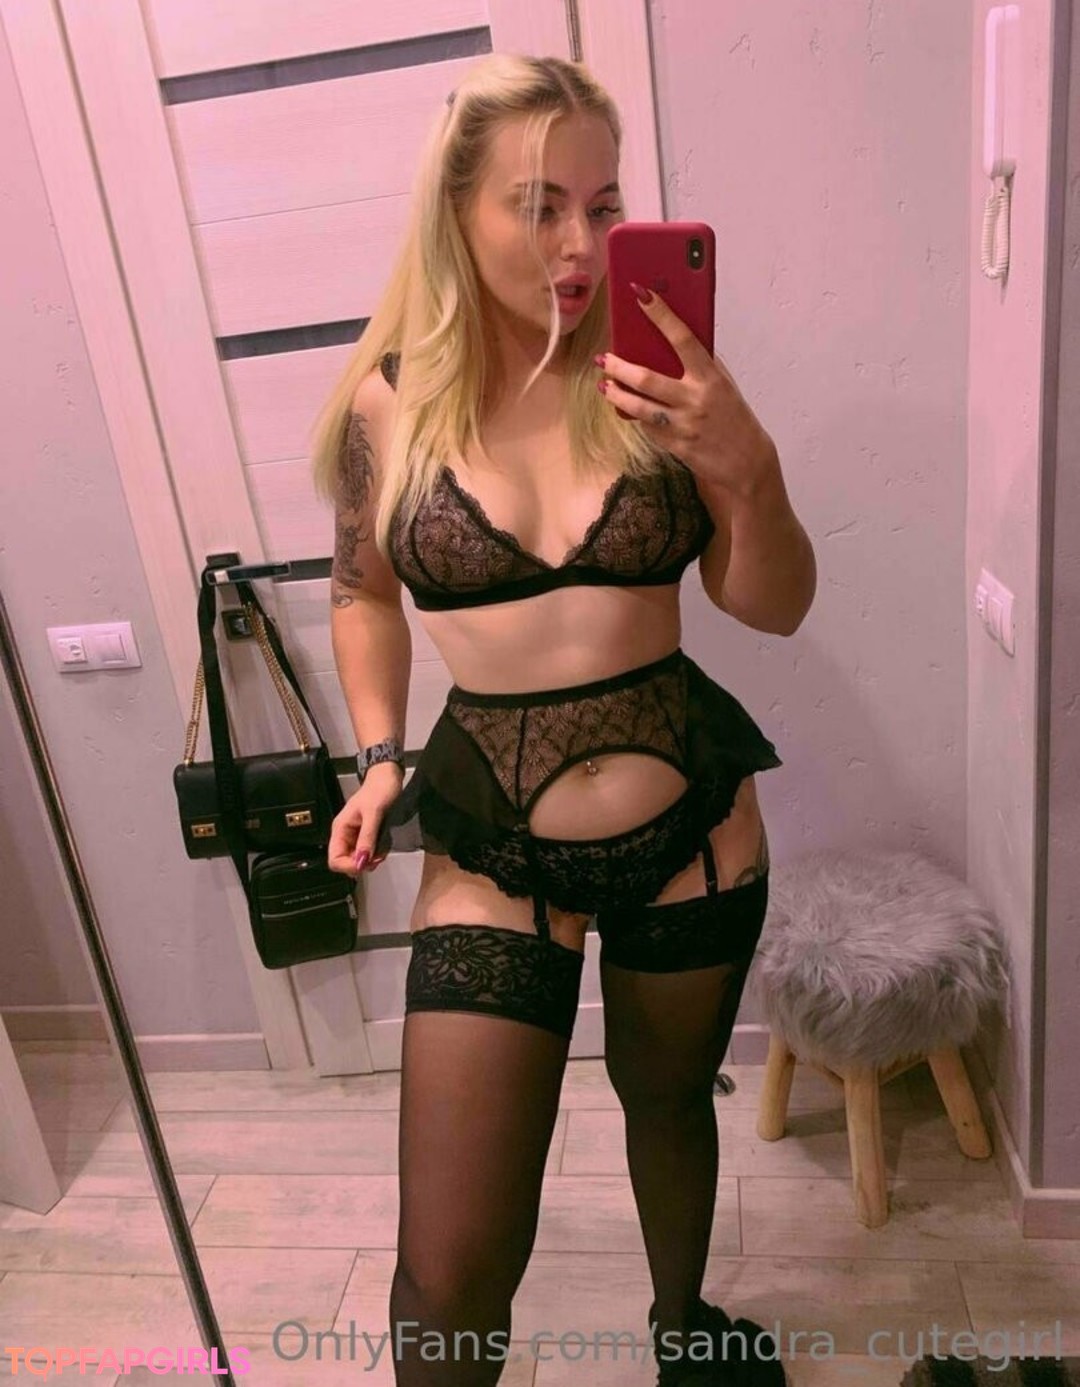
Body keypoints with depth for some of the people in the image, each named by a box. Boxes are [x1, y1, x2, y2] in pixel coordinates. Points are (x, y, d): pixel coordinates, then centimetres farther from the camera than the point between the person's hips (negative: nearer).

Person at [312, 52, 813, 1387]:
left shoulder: (654, 376, -6)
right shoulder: (388, 403, -6)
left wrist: (746, 464, -24)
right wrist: (380, 754, -1)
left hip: (691, 825, 2)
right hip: (492, 846, -1)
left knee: (669, 1099, 27)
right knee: (449, 1276, -1)